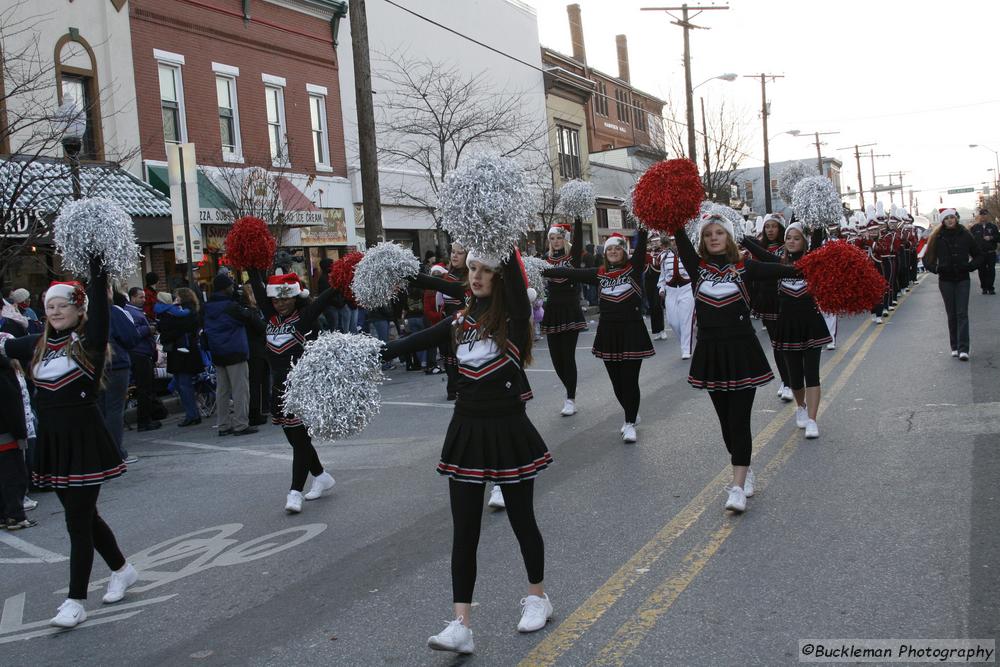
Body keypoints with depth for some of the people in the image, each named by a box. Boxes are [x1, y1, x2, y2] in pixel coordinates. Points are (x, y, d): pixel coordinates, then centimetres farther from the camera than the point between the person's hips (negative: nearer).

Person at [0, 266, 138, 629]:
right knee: (84, 515, 17)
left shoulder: (88, 341, -8)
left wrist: (98, 272, -32)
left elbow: (100, 310, -23)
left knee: (78, 521, -3)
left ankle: (75, 601, 6)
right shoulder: (37, 344, 8)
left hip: (84, 439, -6)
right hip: (52, 441, 6)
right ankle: (122, 569, 36)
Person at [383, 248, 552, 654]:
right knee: (464, 530, 2)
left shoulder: (514, 318, -8)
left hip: (508, 430, -4)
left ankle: (537, 597, 34)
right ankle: (461, 625, 5)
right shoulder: (460, 322, 7)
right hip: (467, 430, 4)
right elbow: (416, 341, 7)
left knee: (522, 519, 11)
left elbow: (515, 275, -23)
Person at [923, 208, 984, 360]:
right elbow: (927, 259, 4)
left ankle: (963, 349, -11)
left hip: (963, 280, -1)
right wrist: (936, 268, -14)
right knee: (952, 315, 7)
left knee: (962, 314, -7)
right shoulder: (937, 237, -2)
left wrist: (970, 266, -10)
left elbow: (978, 255, 7)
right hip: (946, 281, 1)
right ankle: (955, 347, 15)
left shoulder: (965, 235, -1)